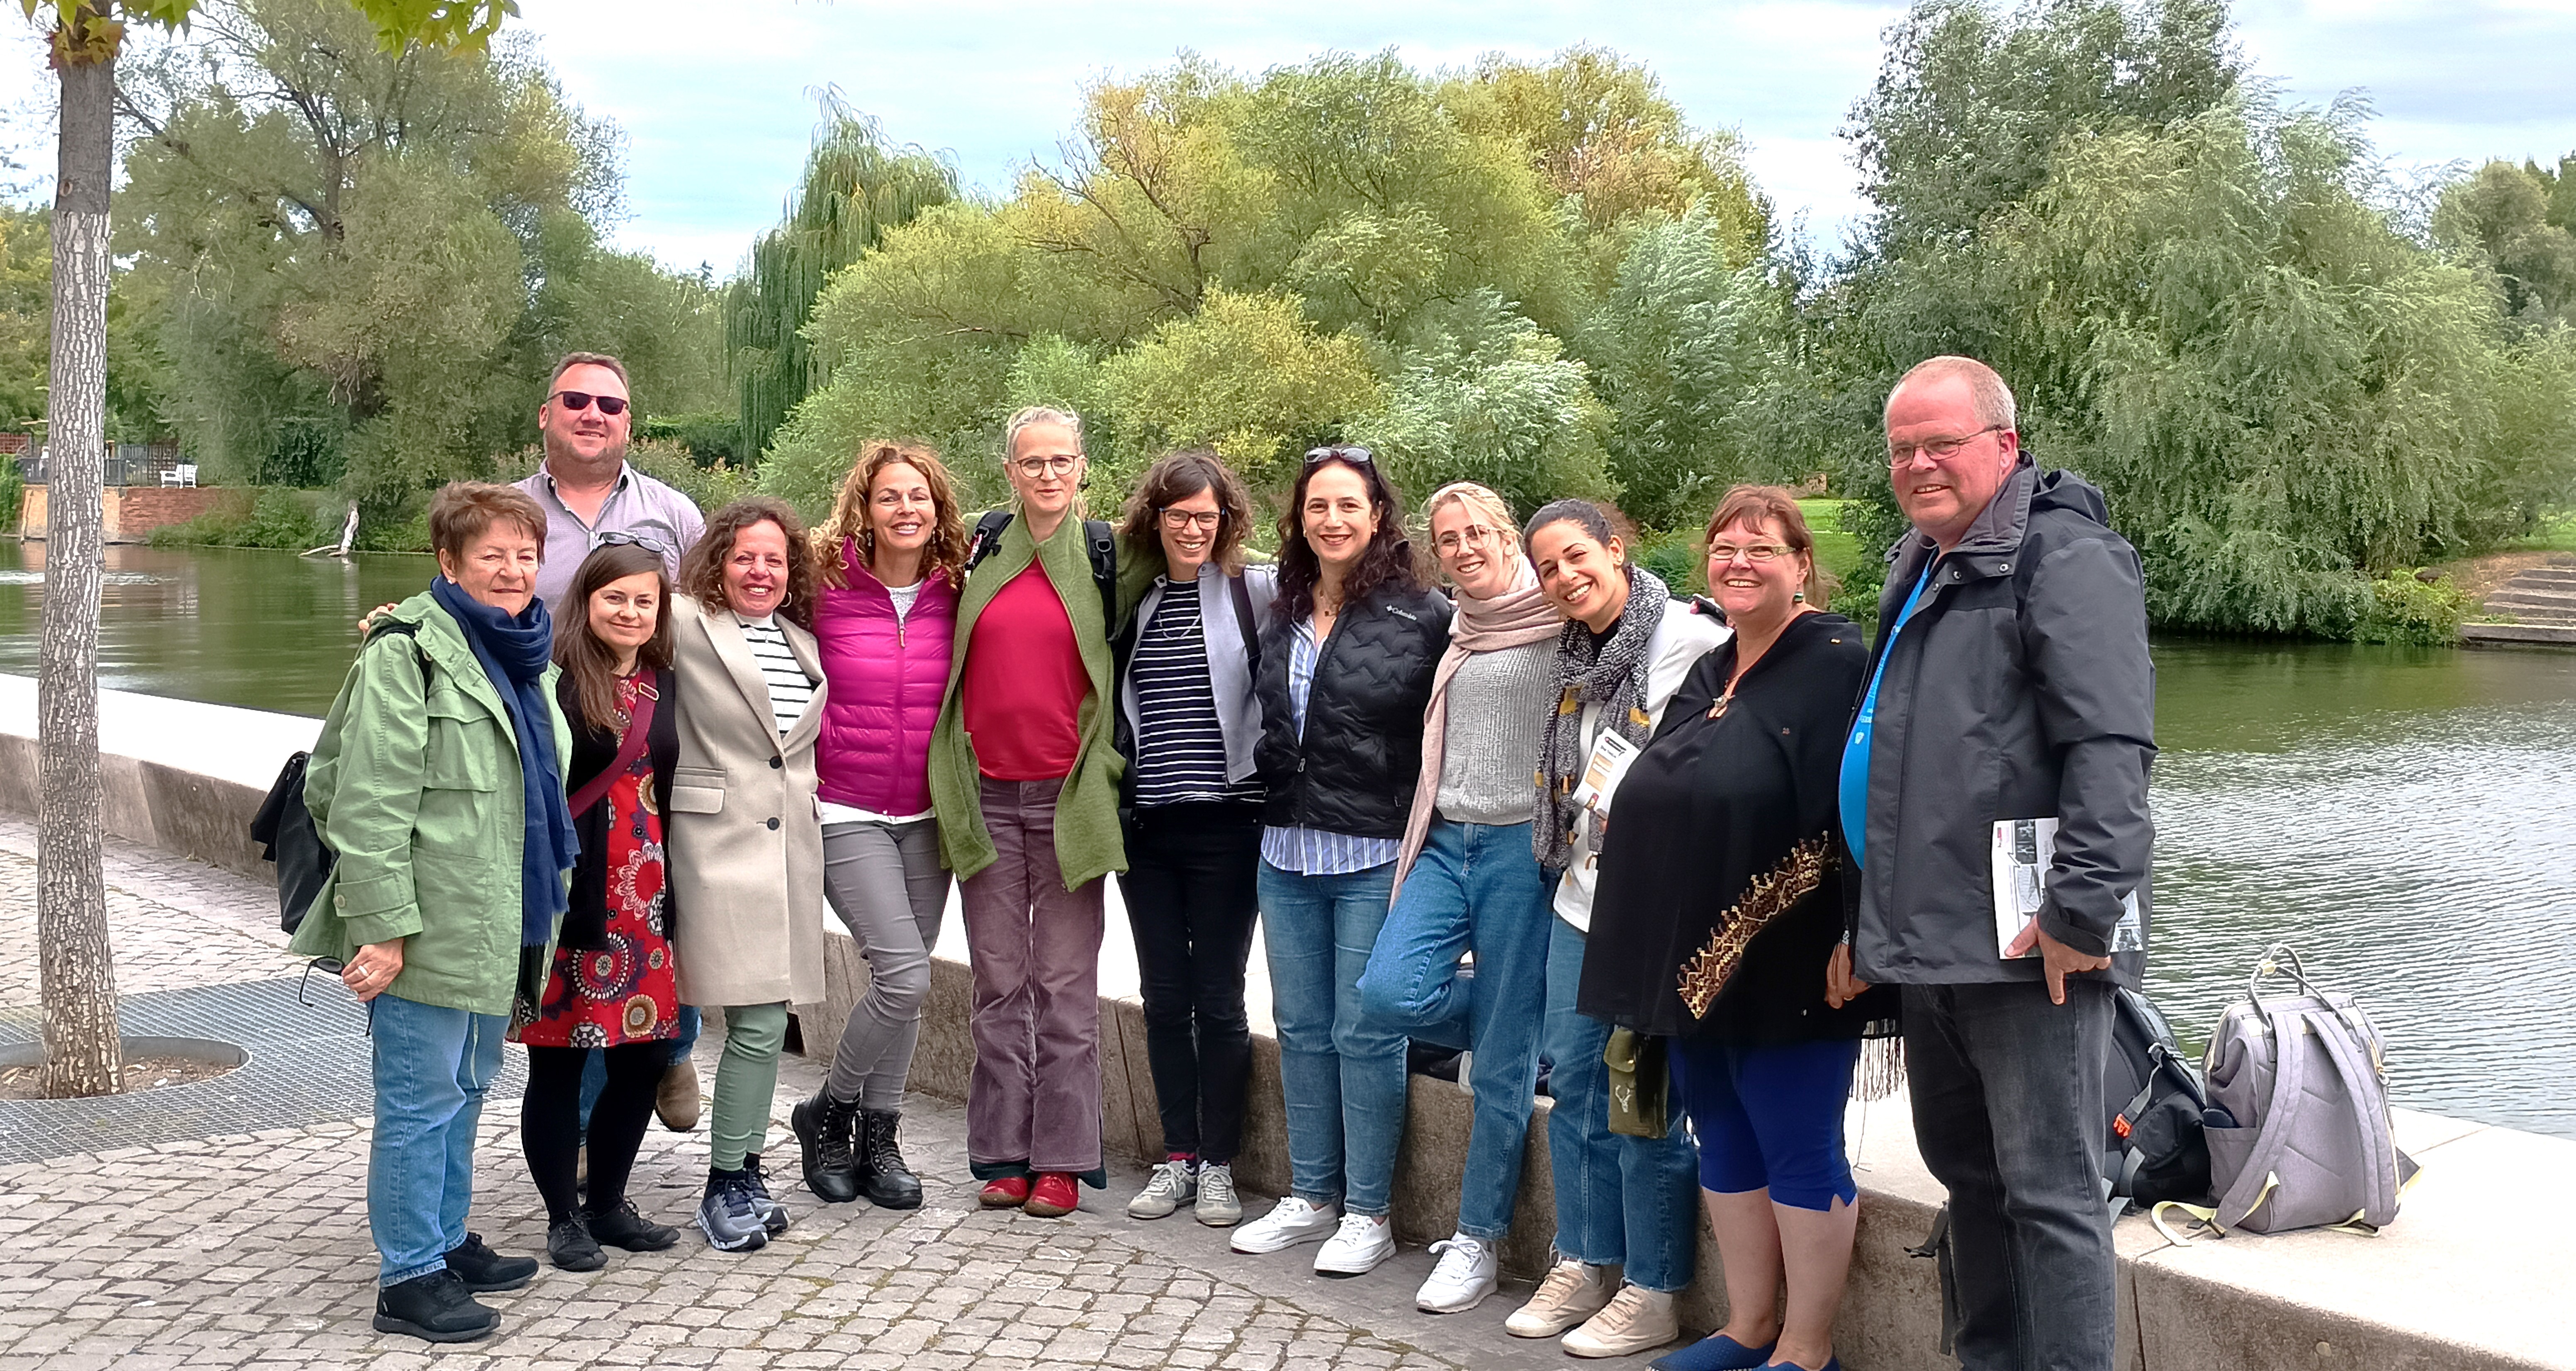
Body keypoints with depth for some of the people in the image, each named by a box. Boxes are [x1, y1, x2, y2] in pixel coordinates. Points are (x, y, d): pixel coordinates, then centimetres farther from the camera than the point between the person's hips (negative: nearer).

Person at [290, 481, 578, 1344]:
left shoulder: (528, 654, 14)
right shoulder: (407, 653, -13)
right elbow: (371, 801, -18)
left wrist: (540, 909, 22)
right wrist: (383, 926, -21)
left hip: (498, 924, 9)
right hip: (430, 927, -9)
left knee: (467, 1086, 19)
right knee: (421, 1096, -1)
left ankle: (446, 1241, 32)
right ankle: (408, 1278, 8)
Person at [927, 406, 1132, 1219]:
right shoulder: (981, 551, 9)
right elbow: (954, 660, 16)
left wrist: (1107, 774, 0)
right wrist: (952, 776, 10)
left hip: (1067, 798, -2)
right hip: (986, 795, 2)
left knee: (1066, 983, 1)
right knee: (998, 981, 6)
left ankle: (1062, 1160, 8)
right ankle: (1003, 1155, 14)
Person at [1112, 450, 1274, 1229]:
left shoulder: (1256, 593, -2)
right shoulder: (1132, 599, 10)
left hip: (1226, 822, -4)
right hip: (1147, 822, 4)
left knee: (1218, 997, 1)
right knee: (1164, 995, 8)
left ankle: (1218, 1164, 12)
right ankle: (1178, 1156, 19)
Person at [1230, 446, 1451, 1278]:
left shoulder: (1422, 615, -7)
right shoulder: (1282, 617, 10)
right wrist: (1277, 817, 14)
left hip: (1376, 858, -6)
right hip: (1288, 854, 6)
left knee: (1365, 1031, -1)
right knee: (1301, 1027, 12)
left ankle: (1369, 1212, 10)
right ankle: (1312, 1196, 24)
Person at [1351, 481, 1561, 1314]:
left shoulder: (1555, 628, -5)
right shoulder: (1457, 635, 16)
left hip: (1520, 846, -6)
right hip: (1446, 841, 6)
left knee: (1504, 1065, -1)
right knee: (1390, 992, -14)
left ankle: (1479, 1242, 11)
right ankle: (1521, 1027, 16)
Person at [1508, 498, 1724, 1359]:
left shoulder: (1689, 641, -12)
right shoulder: (1578, 656, 12)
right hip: (1584, 898, 8)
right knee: (1573, 1082, 12)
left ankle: (1652, 1294, 10)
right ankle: (1582, 1266, 24)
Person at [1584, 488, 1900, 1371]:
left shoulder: (1836, 662, -10)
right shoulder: (1708, 675, 15)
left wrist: (1857, 941, -22)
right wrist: (1661, 959, 18)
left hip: (1788, 968, -8)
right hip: (1697, 960, 8)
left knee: (1798, 1151, 1)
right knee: (1724, 1144, 14)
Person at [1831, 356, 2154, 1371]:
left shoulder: (2065, 562, -10)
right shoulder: (1920, 574, 20)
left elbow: (2110, 750, -20)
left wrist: (2082, 910, -25)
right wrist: (1870, 923, 25)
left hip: (2028, 949, -9)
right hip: (1929, 945, 10)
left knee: (2048, 1193, -5)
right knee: (1964, 1170, 17)